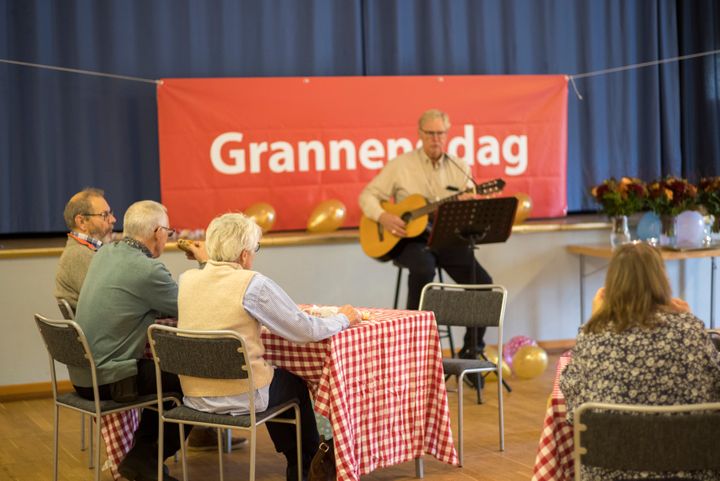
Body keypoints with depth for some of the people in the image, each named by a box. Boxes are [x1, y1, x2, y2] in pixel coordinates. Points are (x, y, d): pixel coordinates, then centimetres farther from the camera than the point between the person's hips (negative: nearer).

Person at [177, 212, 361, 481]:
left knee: (275, 376, 32)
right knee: (295, 383, 25)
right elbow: (306, 330, -14)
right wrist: (343, 319, 4)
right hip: (239, 398, -6)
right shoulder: (253, 284, -18)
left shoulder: (187, 280, -2)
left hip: (194, 396, 6)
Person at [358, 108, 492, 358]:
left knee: (482, 281, -19)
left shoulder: (460, 168, 10)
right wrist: (383, 217, -17)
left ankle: (471, 350, -2)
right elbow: (368, 195, 3)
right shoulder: (401, 165, 3)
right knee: (423, 271, -36)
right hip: (410, 238, -3)